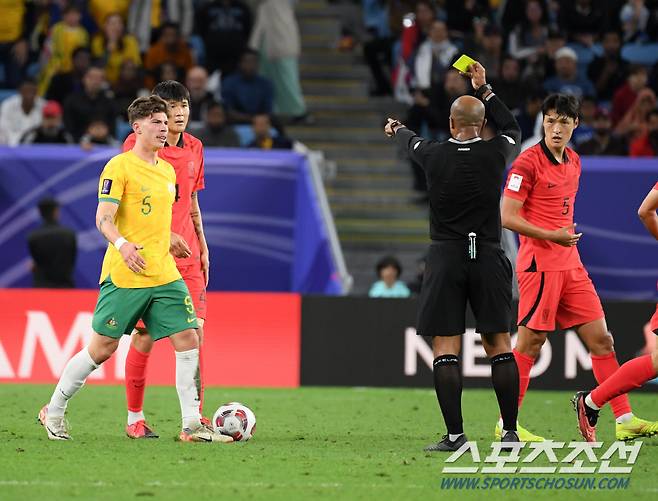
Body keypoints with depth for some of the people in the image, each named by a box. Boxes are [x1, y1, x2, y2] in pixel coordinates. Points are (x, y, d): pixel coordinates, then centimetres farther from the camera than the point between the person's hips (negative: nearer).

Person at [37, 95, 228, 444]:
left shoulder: (167, 170, 15)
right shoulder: (119, 166, -8)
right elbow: (103, 219, -16)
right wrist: (122, 244, -32)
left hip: (164, 275, 7)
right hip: (124, 276, -7)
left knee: (188, 340, -6)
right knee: (102, 349, -1)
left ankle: (192, 425, -2)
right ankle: (54, 412, 17)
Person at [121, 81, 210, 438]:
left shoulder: (194, 148, 12)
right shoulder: (137, 145, -5)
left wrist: (202, 245, 17)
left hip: (187, 254, 5)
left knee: (194, 332, -4)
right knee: (145, 335, -3)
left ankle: (195, 417, -2)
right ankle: (135, 418, 8)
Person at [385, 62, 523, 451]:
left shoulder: (435, 156, -4)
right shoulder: (496, 154, -2)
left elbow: (412, 143, 22)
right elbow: (513, 128, 22)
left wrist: (397, 130, 45)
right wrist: (484, 90, 30)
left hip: (446, 258, -1)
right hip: (489, 257, 1)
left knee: (446, 347, -1)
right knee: (499, 343, 6)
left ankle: (455, 434, -7)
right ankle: (511, 431, 3)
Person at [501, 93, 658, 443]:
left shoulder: (573, 161, 14)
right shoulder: (528, 162, -10)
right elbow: (508, 217, -14)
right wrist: (552, 236, -18)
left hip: (570, 265, 8)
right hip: (539, 264, -8)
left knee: (600, 338, 4)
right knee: (531, 342, -5)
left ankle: (624, 419, 5)